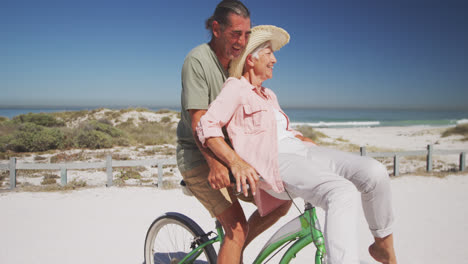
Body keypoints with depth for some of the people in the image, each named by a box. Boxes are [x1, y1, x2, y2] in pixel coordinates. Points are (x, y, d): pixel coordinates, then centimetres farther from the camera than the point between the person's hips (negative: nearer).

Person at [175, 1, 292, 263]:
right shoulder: (198, 60, -17)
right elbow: (198, 121, -24)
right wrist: (215, 163, -38)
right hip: (199, 158, -7)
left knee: (281, 202, 1)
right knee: (238, 227, -18)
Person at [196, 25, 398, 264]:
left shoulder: (269, 95, 30)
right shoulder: (235, 87, 4)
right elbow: (206, 126, -9)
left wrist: (312, 143, 12)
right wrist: (235, 161, -24)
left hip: (302, 152, 8)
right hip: (274, 162, -8)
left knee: (374, 172, -13)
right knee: (341, 192, -34)